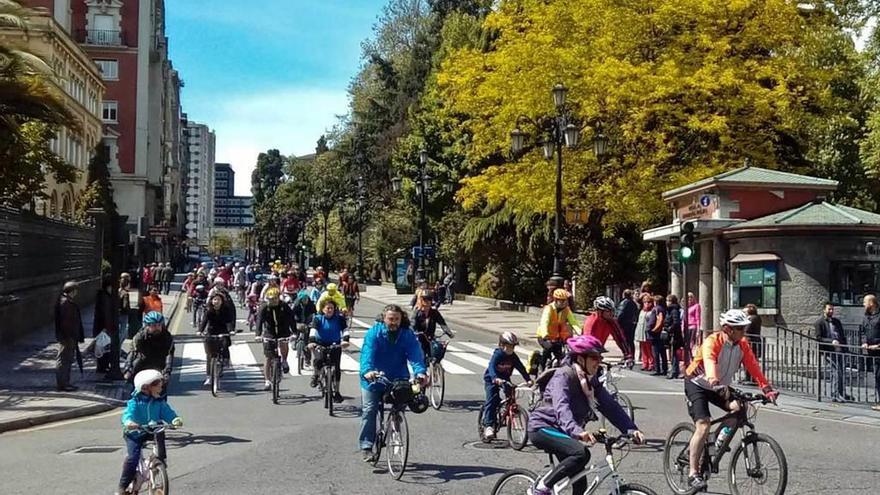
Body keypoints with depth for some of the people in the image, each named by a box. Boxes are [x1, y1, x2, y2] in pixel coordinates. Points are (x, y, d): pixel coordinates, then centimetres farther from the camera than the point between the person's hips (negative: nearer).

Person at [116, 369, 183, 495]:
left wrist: (176, 419, -31)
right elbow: (128, 414, -27)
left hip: (151, 431, 4)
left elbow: (167, 413, -9)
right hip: (135, 433, -4)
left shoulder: (160, 402, -1)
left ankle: (161, 460, -10)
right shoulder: (135, 402, -13)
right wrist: (128, 422, -50)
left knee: (160, 434, -27)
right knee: (133, 457, -17)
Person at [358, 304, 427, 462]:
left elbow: (415, 354, -17)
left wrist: (420, 372, -36)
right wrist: (367, 371, -45)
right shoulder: (374, 332, -12)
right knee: (369, 411, -4)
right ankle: (366, 447, 2)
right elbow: (367, 353, -26)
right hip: (373, 379, -2)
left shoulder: (408, 335, -5)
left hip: (398, 379, 2)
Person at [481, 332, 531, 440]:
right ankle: (488, 425, -17)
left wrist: (528, 379, -20)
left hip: (505, 379, 6)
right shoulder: (497, 355, -23)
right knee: (492, 400, -15)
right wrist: (495, 378, -54)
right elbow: (491, 367, -37)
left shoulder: (513, 357, -7)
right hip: (491, 380, -6)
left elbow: (521, 368, -7)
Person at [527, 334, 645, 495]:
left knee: (580, 481, 1)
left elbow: (610, 406, -3)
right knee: (582, 453, -29)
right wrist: (577, 431, -54)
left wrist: (631, 429, -18)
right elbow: (561, 407, -37)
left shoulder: (591, 380, 3)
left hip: (561, 431, 8)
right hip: (543, 428, -8)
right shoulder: (563, 376, -21)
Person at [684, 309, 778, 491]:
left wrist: (767, 389, -27)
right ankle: (693, 473, -16)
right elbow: (709, 360, -46)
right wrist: (713, 379, -65)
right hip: (697, 384, -6)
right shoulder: (713, 341, -28)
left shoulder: (743, 345, -8)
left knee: (739, 409, -17)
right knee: (703, 425, -22)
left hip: (719, 387, 7)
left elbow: (753, 366, -14)